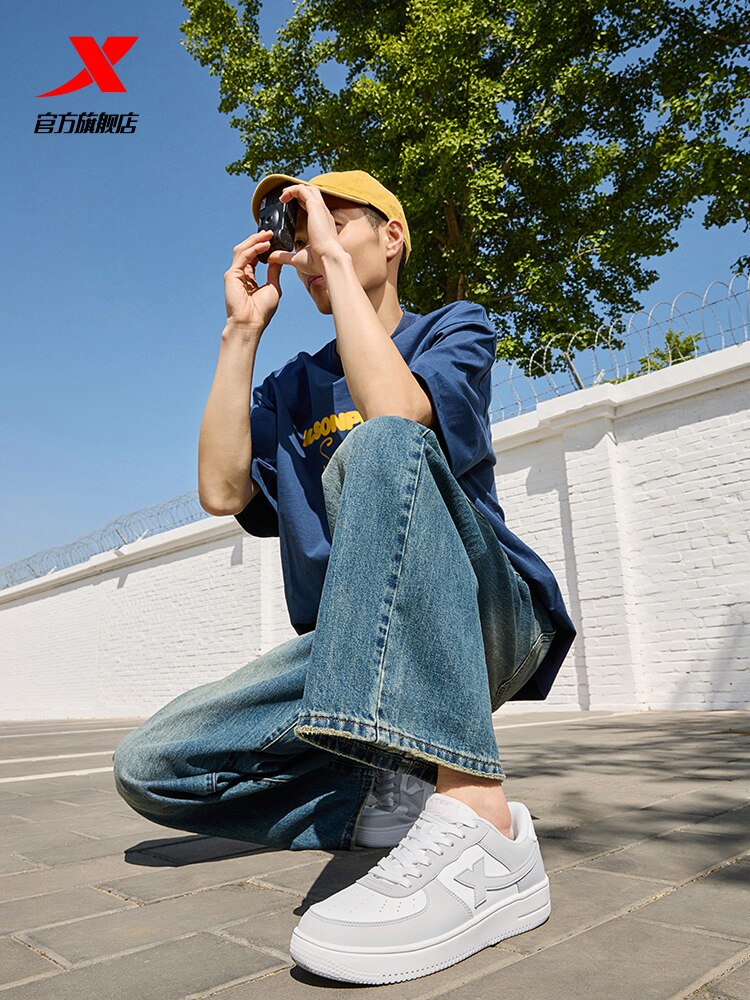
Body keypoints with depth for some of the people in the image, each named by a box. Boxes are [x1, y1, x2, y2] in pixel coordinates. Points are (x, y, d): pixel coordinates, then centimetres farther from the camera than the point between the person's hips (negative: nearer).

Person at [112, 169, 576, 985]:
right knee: (149, 765, -11)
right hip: (349, 652, 5)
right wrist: (242, 329, 3)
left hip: (484, 626, -4)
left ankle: (477, 826, -40)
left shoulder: (456, 328, 6)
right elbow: (223, 491, -1)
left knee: (378, 446, -34)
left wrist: (336, 261, -10)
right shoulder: (292, 387, 19)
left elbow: (397, 414, -19)